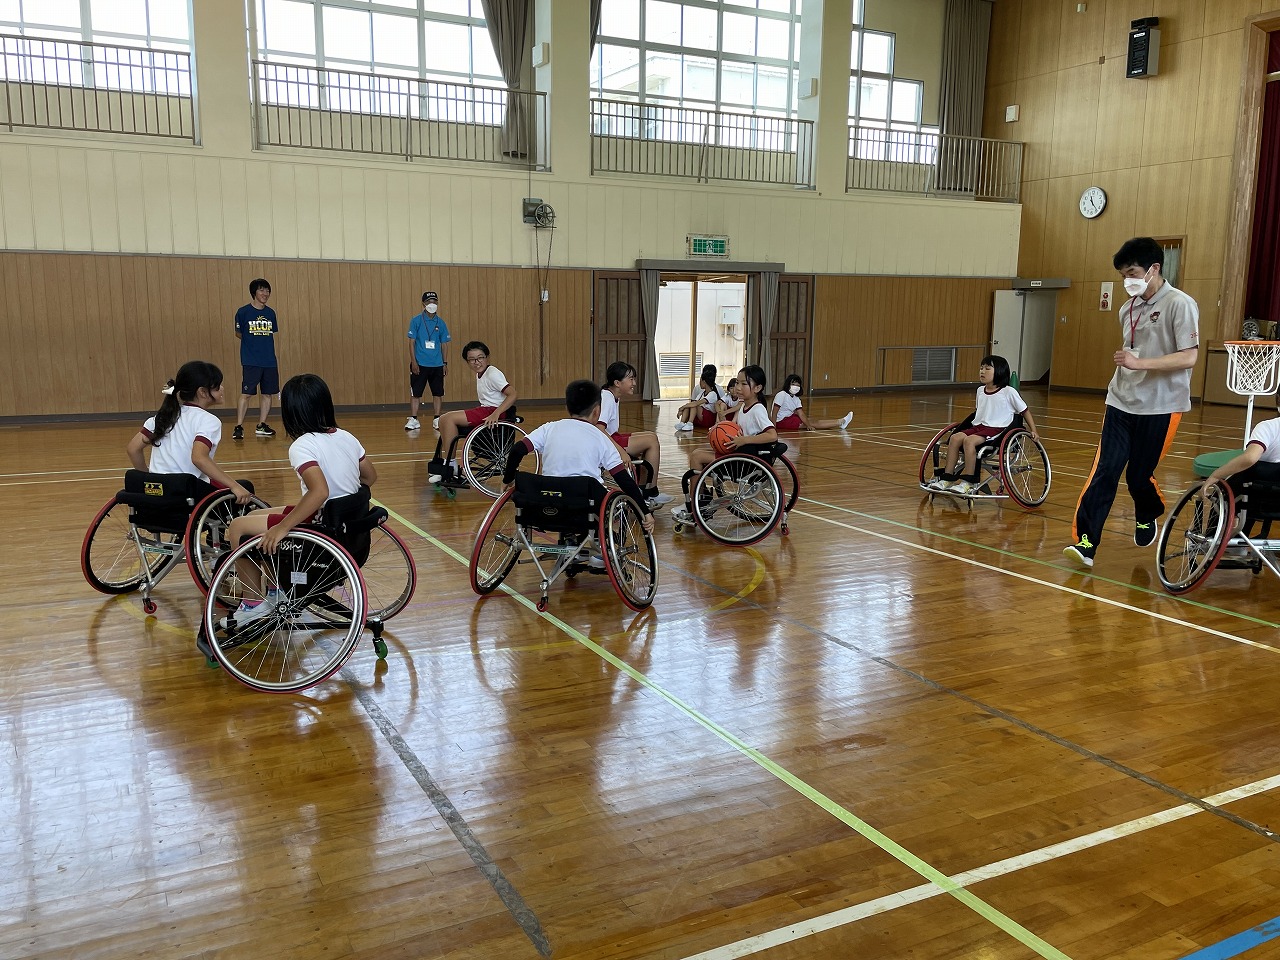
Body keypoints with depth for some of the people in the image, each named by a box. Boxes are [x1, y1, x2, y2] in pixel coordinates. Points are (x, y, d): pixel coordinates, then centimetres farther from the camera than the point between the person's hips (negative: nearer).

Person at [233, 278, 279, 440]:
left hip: (270, 362, 5)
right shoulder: (243, 312, -3)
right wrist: (253, 342, 4)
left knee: (268, 393, 8)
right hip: (251, 362, -5)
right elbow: (238, 334, 8)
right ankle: (238, 427, -2)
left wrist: (275, 360, 11)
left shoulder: (271, 313, 10)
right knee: (246, 394, -6)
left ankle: (261, 426, 19)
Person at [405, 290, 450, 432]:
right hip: (419, 364, -2)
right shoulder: (416, 321, -2)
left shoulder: (440, 322, 5)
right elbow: (412, 342, -2)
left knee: (438, 393, 6)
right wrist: (413, 361, -9)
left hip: (437, 365, 2)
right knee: (415, 393, 1)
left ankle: (437, 420, 16)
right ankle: (413, 420, 9)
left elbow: (444, 344, 10)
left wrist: (445, 363, 6)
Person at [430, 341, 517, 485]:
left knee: (449, 419, -18)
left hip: (494, 412, -9)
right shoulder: (480, 374, 15)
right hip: (484, 410, 10)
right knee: (444, 420, 2)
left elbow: (513, 394, -22)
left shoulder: (493, 374, -12)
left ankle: (451, 466, -11)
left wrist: (496, 414, -32)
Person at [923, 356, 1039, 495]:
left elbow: (1025, 411, 6)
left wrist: (1033, 431, 4)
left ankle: (970, 482, -26)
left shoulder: (1008, 392, -3)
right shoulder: (980, 390, 14)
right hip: (979, 426, 6)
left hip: (997, 429, -6)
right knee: (955, 437, -21)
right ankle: (947, 478, -17)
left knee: (969, 440, -31)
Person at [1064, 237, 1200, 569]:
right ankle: (1086, 543, -11)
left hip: (1160, 407, -5)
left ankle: (1147, 518, 37)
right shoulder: (1128, 309, 11)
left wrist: (1139, 363, -25)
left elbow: (1188, 357, -18)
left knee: (1139, 475, 4)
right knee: (1105, 471, -7)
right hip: (1121, 403, 5)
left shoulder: (1180, 304, -10)